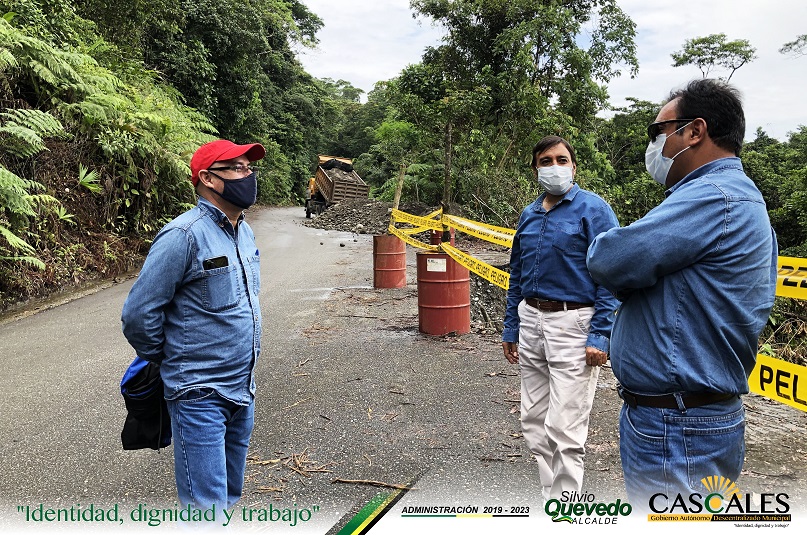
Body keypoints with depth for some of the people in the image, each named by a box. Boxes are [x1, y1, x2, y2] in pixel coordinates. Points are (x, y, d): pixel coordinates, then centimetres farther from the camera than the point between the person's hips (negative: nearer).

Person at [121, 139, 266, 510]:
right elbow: (138, 314, -14)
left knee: (229, 498, 19)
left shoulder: (245, 232, 8)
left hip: (243, 391, 8)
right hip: (200, 394, -8)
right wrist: (166, 361, 1)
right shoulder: (185, 235, -18)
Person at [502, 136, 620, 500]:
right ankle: (553, 500, 28)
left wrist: (600, 337, -17)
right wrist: (510, 329, 16)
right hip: (531, 321, 7)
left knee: (564, 430, -5)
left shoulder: (593, 210, -7)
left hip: (573, 324, -7)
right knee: (534, 422, 13)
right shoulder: (529, 215, 12)